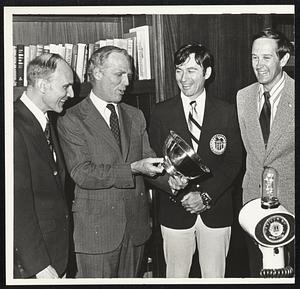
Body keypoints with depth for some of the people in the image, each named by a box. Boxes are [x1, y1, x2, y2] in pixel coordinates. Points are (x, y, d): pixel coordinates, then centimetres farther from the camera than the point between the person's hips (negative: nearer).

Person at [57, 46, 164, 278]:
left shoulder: (135, 116, 12)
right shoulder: (72, 120, -8)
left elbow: (148, 158, 8)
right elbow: (82, 173, -17)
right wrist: (133, 168, -24)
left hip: (136, 225, 5)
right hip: (96, 230, -5)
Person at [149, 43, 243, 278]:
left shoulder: (227, 112, 1)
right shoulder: (162, 113, 0)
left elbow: (234, 161, -2)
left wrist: (207, 196, -13)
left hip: (216, 212, 0)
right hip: (175, 212, 0)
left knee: (214, 276, 11)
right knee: (176, 275, 10)